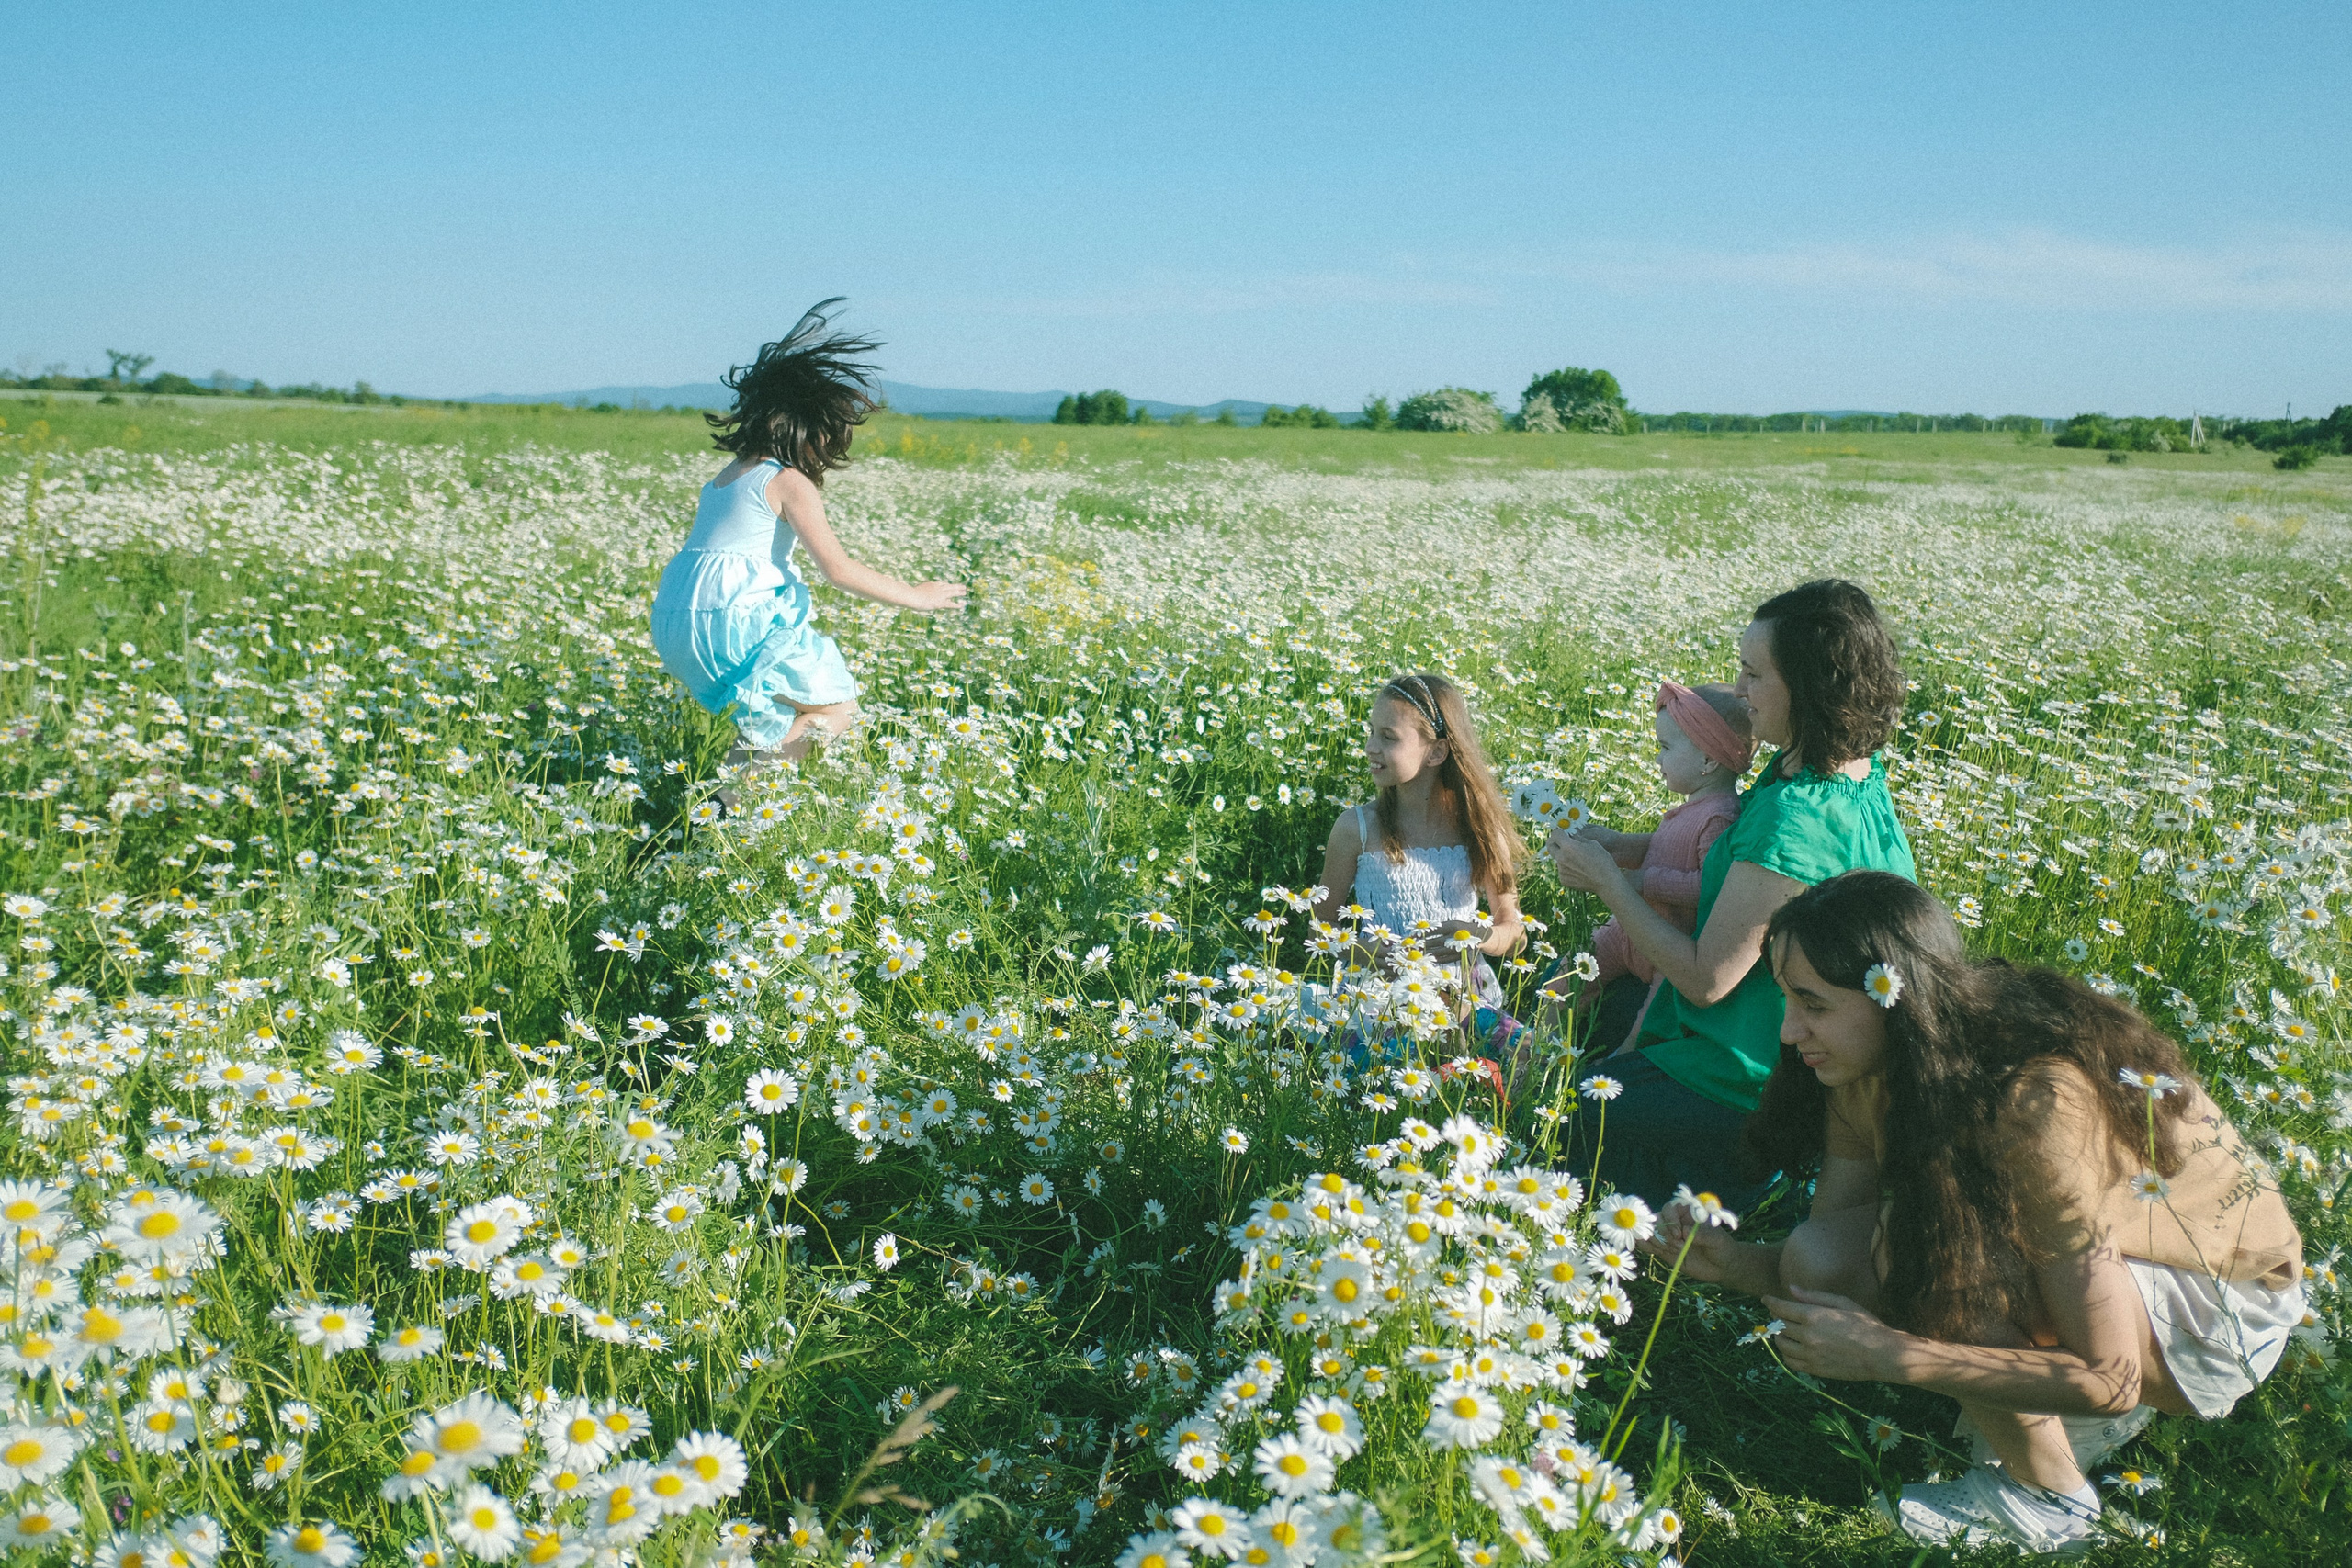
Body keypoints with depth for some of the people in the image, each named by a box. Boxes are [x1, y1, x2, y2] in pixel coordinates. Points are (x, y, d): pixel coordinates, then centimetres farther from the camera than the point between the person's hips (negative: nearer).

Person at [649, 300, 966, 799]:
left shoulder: (730, 474, 19)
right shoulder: (790, 482, -8)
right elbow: (838, 569, -13)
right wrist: (914, 596, -3)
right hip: (732, 621, -9)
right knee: (837, 709, 3)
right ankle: (743, 786, -11)